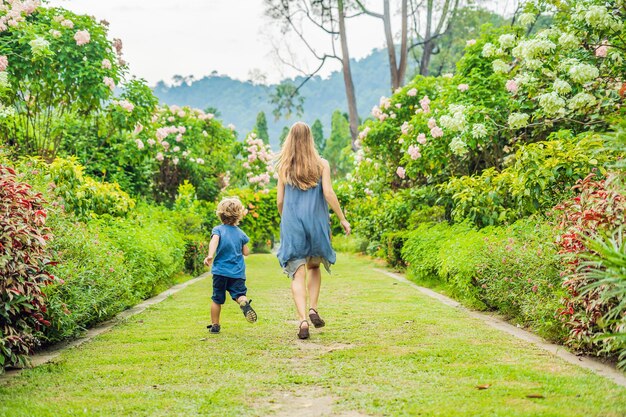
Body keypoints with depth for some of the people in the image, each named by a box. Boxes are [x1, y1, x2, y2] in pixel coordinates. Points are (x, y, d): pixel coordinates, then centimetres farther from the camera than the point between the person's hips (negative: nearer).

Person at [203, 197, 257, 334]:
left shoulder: (218, 230, -2)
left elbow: (214, 241, -23)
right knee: (239, 294, 1)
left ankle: (215, 325, 14)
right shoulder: (241, 233, 4)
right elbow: (246, 252, 8)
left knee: (216, 299, 10)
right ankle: (244, 303, -35)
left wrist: (210, 256, -37)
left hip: (220, 271, -1)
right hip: (237, 272, 1)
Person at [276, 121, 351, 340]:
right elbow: (328, 193, -8)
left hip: (292, 224, 0)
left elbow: (280, 201, 4)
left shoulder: (283, 168, 3)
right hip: (316, 222, 0)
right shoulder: (321, 164, -1)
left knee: (297, 274, -1)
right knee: (314, 266, 22)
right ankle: (313, 309, 9)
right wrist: (342, 219, 0)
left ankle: (303, 320, -14)